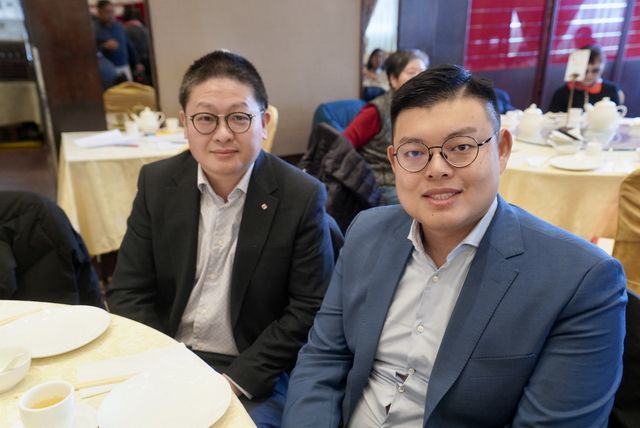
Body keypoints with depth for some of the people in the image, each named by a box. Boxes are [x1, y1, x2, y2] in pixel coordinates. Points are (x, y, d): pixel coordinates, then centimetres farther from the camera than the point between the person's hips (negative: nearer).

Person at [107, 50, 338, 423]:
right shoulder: (157, 183, -2)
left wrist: (237, 379, -16)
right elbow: (128, 291, 0)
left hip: (253, 374, -2)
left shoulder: (302, 196, -12)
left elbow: (310, 309, -10)